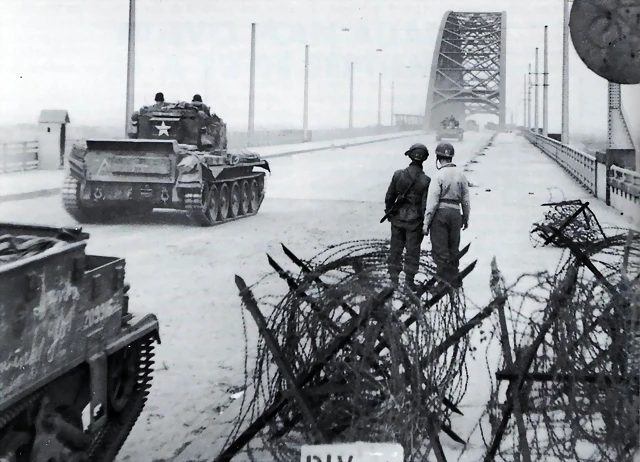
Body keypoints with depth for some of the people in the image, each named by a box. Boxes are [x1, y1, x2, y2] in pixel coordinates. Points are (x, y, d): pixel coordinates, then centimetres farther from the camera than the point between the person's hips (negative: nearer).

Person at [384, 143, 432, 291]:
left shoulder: (398, 174, -8)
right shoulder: (425, 180, -15)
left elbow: (389, 196, 0)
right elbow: (425, 204, -12)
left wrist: (388, 212, 17)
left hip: (398, 218, 2)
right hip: (415, 220, -2)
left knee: (395, 249, 13)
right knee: (412, 251, 9)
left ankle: (394, 279, 19)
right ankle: (409, 281, 14)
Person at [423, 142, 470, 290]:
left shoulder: (439, 175, -13)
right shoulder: (460, 174, 2)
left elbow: (432, 201, -14)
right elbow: (465, 199, 8)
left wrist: (426, 223, -9)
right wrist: (466, 218, 20)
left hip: (440, 213, -5)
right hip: (455, 213, 5)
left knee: (440, 250, 2)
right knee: (453, 248, 16)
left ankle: (444, 281, 2)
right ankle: (454, 280, 23)